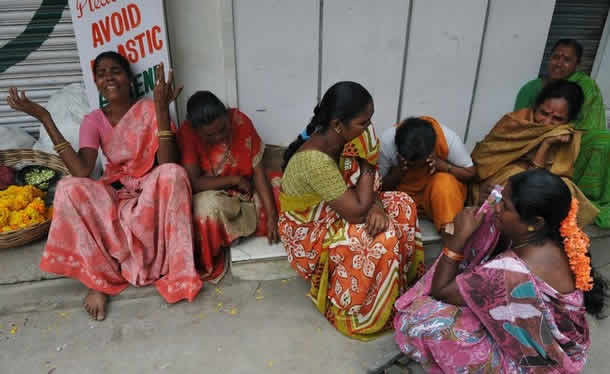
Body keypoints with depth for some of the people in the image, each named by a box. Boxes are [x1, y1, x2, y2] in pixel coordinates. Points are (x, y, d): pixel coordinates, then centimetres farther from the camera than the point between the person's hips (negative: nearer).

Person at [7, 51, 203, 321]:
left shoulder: (149, 110, -7)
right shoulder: (94, 120, 1)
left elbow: (166, 164, -21)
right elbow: (81, 171, -18)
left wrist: (162, 109, -29)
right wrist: (44, 118, -16)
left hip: (152, 193, -2)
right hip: (114, 196, 3)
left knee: (173, 173, -35)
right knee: (69, 188, -27)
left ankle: (174, 269, -25)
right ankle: (99, 277, -17)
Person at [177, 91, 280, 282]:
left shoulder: (240, 121, -16)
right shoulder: (187, 134, -22)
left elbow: (257, 169, -15)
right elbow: (194, 182, -23)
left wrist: (272, 216, -20)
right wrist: (235, 180, -20)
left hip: (246, 193, 3)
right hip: (214, 197, -3)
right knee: (208, 206, -37)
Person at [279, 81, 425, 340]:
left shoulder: (344, 139, -11)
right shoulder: (315, 160, -37)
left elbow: (367, 183, 0)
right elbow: (357, 212, -32)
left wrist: (376, 205, -22)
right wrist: (367, 165, -23)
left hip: (334, 211, 8)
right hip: (309, 230, -8)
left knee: (402, 205, -2)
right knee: (382, 241, -24)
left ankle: (402, 283, 12)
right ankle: (361, 312, 1)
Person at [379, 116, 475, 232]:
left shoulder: (448, 138, -24)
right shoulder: (387, 141, -24)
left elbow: (470, 173, -10)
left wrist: (441, 164, -28)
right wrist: (398, 171, -32)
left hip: (441, 196, 0)